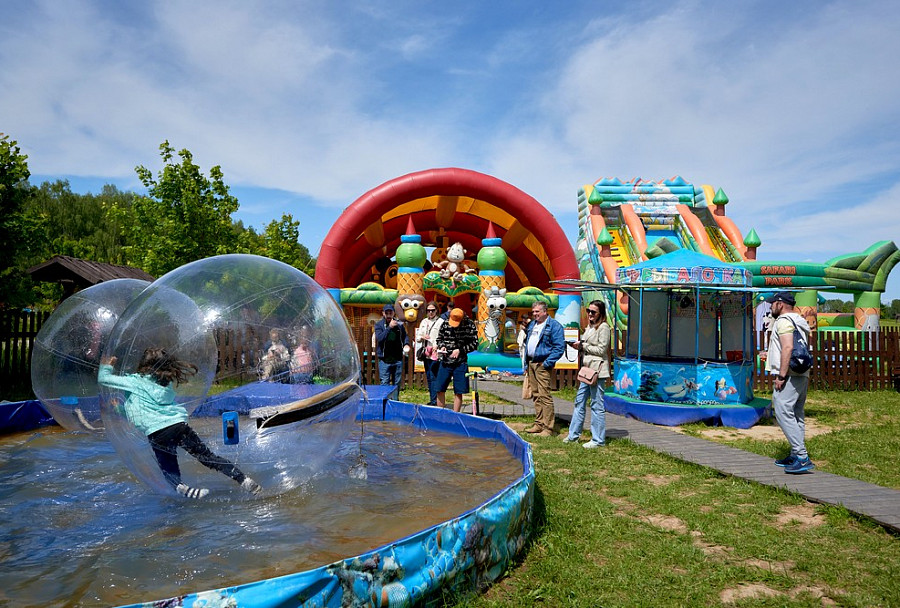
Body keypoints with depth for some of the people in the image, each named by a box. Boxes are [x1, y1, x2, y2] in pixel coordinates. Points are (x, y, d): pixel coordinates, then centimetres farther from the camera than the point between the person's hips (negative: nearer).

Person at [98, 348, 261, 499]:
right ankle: (244, 480, -2)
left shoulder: (135, 381, 7)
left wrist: (106, 366, 36)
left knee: (170, 471, 8)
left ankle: (181, 487, -24)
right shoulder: (166, 382, 18)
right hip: (179, 426, 3)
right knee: (209, 457, 8)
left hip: (156, 433, -3)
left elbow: (103, 378, 16)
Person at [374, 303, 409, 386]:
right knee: (384, 383, -2)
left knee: (397, 383, 12)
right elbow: (379, 338, -19)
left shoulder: (399, 324, 5)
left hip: (398, 359, 3)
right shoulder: (379, 325, -3)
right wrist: (389, 327, -27)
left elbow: (405, 336, 18)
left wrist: (406, 344, -3)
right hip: (385, 360, -3)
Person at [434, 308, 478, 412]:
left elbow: (474, 344, -3)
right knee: (440, 389, 5)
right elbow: (439, 339, 14)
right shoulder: (445, 324, 0)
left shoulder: (470, 326, -7)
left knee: (458, 392, 3)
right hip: (445, 362, 2)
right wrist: (441, 346, -7)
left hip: (460, 363, -2)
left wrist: (460, 350, -12)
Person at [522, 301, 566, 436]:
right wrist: (526, 364, 18)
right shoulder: (532, 325, 18)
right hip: (531, 363, 8)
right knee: (536, 395, 12)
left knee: (544, 396, -10)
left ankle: (548, 428, -6)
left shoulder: (554, 325, -8)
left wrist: (548, 363, -18)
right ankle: (539, 424, 21)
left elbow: (559, 347, -14)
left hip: (542, 364, -8)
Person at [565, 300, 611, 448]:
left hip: (598, 370, -9)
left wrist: (582, 346, -10)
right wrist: (578, 346, 4)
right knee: (579, 401, 12)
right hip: (587, 369, 9)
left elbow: (601, 350, -14)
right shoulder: (589, 327, 18)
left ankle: (598, 440, 6)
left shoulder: (603, 327, -9)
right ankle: (573, 434, 21)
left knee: (597, 405, -3)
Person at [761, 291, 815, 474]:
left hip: (789, 375, -11)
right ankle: (796, 456, 20)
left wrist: (781, 375, -23)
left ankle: (802, 457, -17)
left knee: (783, 412, -13)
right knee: (796, 415, 13)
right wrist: (771, 355, 40)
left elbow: (788, 347, -22)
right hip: (802, 375, 11)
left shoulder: (784, 320, -9)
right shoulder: (800, 321, 22)